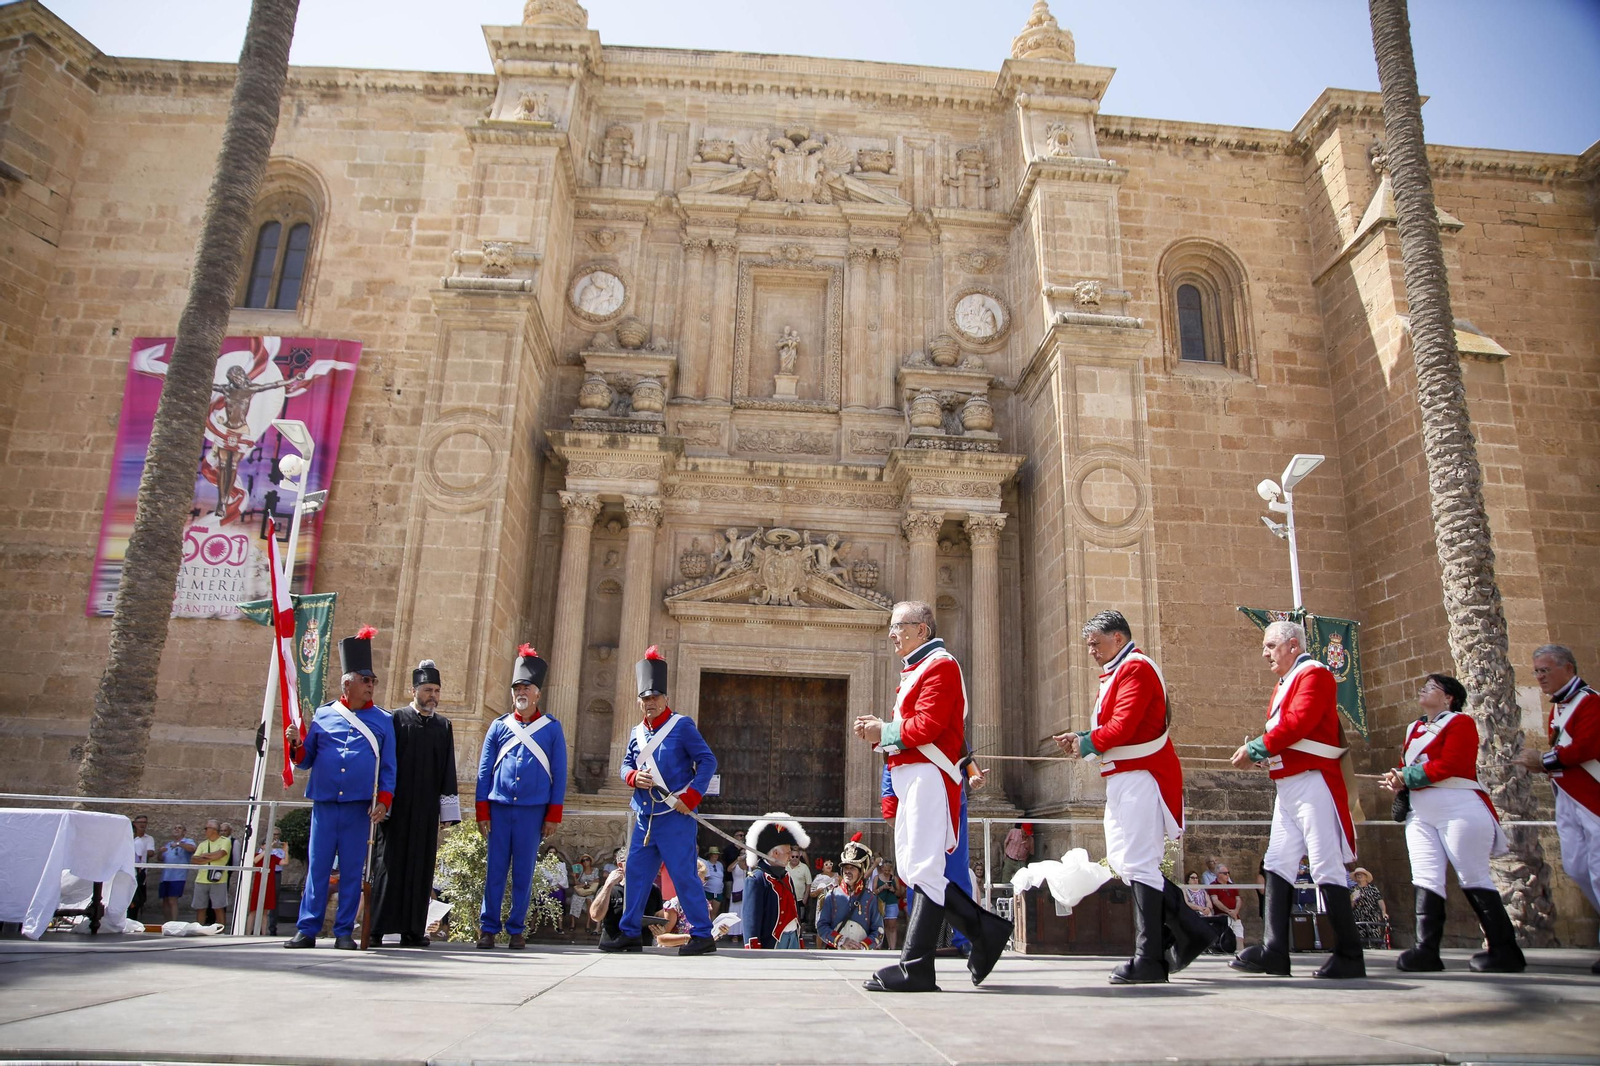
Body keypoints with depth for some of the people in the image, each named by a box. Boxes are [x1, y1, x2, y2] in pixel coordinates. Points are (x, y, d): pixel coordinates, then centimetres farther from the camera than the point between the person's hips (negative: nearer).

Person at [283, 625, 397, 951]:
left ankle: (344, 932, 12)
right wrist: (297, 744, -9)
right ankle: (307, 930, 13)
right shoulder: (323, 715, 8)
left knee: (352, 871, 3)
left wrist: (384, 802, -7)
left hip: (361, 808, -1)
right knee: (317, 868, 4)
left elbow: (388, 767, 5)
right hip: (324, 804, 1)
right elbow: (306, 760, 12)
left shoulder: (383, 721, 6)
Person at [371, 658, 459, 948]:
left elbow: (448, 771, 12)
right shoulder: (397, 719, 1)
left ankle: (413, 929, 8)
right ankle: (376, 928, 3)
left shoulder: (443, 726, 13)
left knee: (420, 866, 4)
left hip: (426, 810, 3)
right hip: (396, 805, -3)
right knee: (389, 863, -2)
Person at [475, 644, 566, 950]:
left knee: (523, 872, 5)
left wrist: (554, 813, -2)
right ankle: (488, 927, 13)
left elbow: (559, 773, 4)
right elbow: (484, 770, 8)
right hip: (499, 809, 1)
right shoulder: (498, 726, 8)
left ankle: (516, 929, 14)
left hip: (533, 810, -1)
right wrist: (482, 810, 1)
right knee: (495, 870, 4)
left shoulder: (552, 728, 4)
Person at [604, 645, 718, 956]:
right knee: (636, 874, 10)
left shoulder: (682, 726, -4)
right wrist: (633, 777, -7)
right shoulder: (636, 733, 14)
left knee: (683, 874, -4)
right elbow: (626, 765, 18)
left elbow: (708, 761, -8)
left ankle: (702, 935, 4)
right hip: (645, 817, 6)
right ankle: (630, 933, 22)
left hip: (675, 817, -6)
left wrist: (690, 797, -16)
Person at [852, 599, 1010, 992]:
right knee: (912, 869, 12)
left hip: (928, 776, -11)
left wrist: (883, 731, -6)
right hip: (912, 779, 11)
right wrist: (879, 731, 5)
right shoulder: (915, 669, 24)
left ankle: (915, 971, -6)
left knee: (923, 872, -9)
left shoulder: (940, 665, -8)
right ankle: (985, 930, 18)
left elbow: (926, 726, -19)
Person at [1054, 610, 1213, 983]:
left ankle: (1149, 960, -4)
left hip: (1141, 777, -11)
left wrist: (1088, 743, -8)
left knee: (1138, 863, -9)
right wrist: (1083, 738, 3)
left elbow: (1122, 726, -22)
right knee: (1121, 860, 13)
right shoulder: (1116, 672, 20)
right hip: (1124, 778, 11)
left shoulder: (1136, 669, -13)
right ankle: (1189, 931, 21)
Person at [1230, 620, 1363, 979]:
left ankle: (1349, 956, 4)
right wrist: (1261, 752, -1)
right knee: (1277, 864, 4)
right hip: (1288, 785, 9)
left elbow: (1298, 723, -19)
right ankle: (1274, 952, 3)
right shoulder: (1284, 685, 21)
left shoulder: (1314, 674, -7)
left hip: (1311, 783, -9)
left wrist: (1255, 749, -14)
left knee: (1326, 867, -5)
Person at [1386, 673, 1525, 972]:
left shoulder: (1460, 722, -1)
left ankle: (1506, 951, 6)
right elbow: (1405, 768, 21)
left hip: (1459, 809, -7)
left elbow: (1449, 765, -14)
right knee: (1426, 879, -2)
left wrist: (1406, 777, -11)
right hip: (1420, 814, 7)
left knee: (1473, 878, -4)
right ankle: (1426, 951, -5)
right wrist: (1397, 782, -2)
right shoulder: (1414, 729, 21)